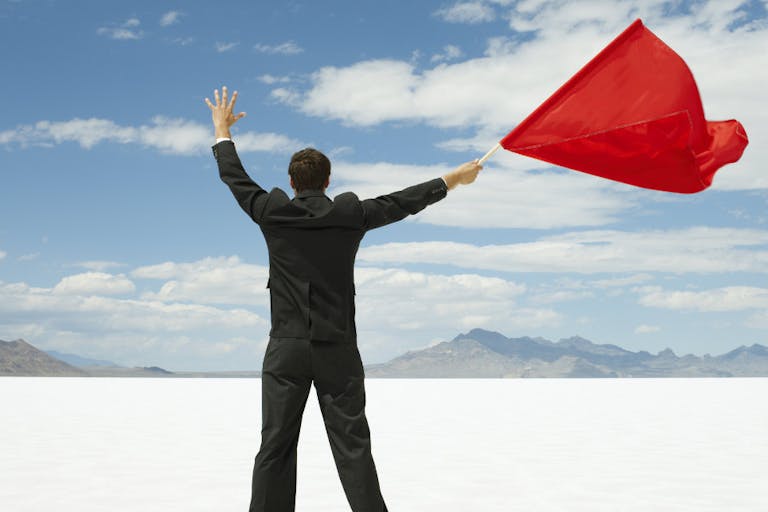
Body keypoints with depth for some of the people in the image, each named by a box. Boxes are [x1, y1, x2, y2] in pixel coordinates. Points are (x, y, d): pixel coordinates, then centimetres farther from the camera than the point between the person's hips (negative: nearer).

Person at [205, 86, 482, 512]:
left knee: (276, 447, 3)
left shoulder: (273, 213, 0)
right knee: (353, 447, 4)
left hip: (286, 349, 0)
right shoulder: (351, 215, -1)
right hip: (338, 349, 0)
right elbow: (403, 202, 11)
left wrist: (223, 132, 32)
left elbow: (236, 179, 15)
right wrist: (452, 179, 24)